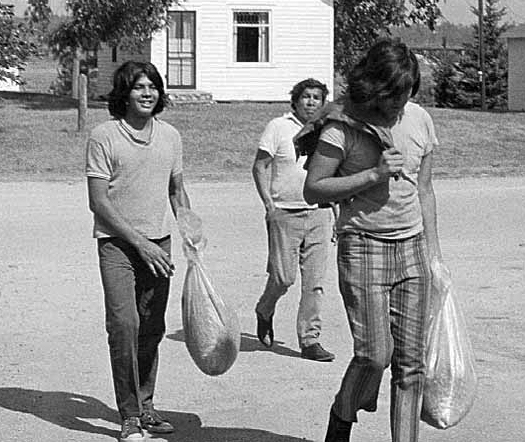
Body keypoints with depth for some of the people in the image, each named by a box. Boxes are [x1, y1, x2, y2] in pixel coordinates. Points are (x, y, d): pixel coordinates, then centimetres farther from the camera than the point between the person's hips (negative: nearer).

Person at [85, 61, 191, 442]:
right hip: (117, 242, -5)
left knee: (152, 328, 8)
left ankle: (145, 404, 21)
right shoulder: (104, 137, -8)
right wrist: (140, 243, -14)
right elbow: (98, 202, -10)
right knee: (124, 323, -14)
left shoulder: (170, 136, 8)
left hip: (159, 242, 5)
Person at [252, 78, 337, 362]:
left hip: (318, 214, 4)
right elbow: (260, 166, -2)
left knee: (314, 281, 0)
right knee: (283, 276, -5)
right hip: (285, 214, -4)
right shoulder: (278, 127, -2)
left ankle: (310, 340, 5)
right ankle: (264, 312, 26)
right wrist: (269, 204, -11)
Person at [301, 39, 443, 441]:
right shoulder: (344, 125, -10)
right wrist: (374, 174, -18)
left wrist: (432, 251, 15)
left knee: (411, 360, 2)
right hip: (363, 246, -5)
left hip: (412, 246, 5)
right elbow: (313, 190, -10)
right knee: (374, 355, -10)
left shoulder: (419, 119, 6)